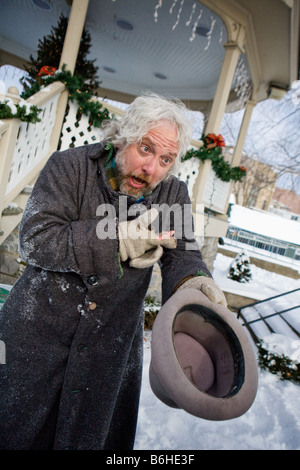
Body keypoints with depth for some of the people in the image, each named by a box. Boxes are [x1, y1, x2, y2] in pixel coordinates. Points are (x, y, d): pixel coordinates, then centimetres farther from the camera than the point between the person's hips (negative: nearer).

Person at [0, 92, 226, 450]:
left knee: (94, 434, 17)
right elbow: (34, 238, -20)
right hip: (40, 326, -1)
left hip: (112, 341, 2)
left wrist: (192, 281, -31)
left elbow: (181, 254, -7)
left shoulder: (174, 195, -2)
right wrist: (116, 241, -29)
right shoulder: (70, 166, -12)